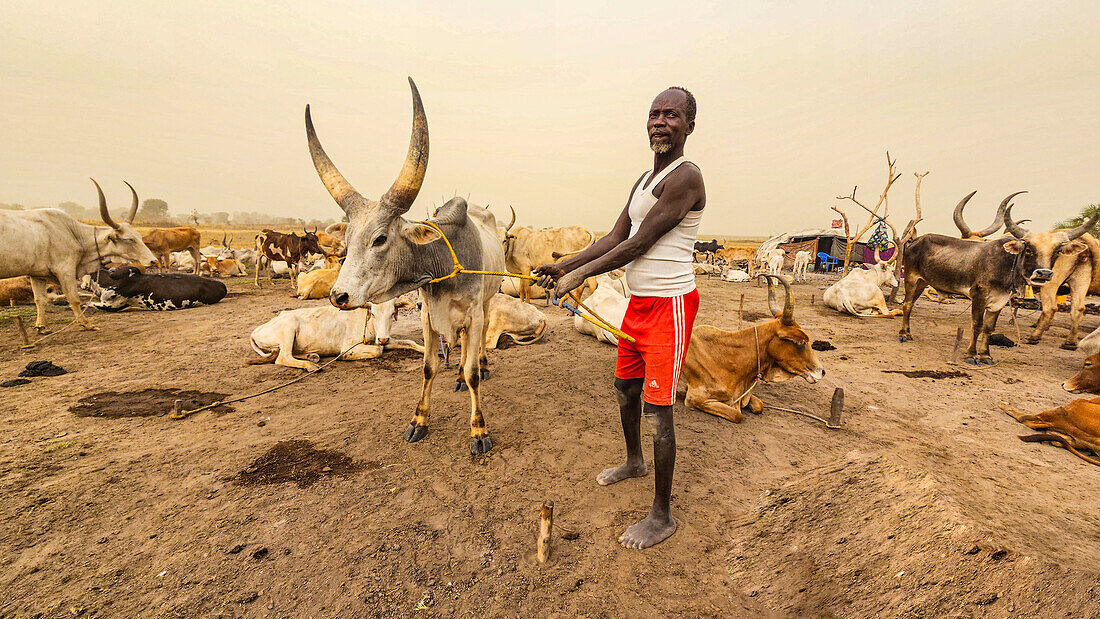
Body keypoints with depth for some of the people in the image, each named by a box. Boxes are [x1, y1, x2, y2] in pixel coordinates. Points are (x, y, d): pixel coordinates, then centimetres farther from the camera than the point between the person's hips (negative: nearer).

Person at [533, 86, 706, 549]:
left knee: (657, 410, -4)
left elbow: (638, 245, -19)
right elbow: (615, 238, 13)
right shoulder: (645, 180, 15)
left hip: (669, 306, -9)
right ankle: (634, 461, 47)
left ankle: (661, 516, 11)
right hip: (638, 302, 9)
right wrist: (563, 266, 6)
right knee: (625, 389, 22)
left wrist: (581, 275, -14)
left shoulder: (685, 178, -15)